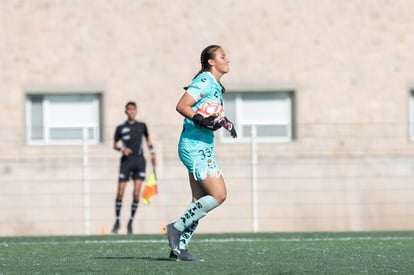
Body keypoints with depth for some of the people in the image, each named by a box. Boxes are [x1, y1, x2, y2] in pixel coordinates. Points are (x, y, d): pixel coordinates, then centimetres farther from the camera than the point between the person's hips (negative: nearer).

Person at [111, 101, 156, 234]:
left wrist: (153, 153, 16)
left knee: (136, 193, -8)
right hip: (126, 161, -1)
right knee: (120, 192, -4)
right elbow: (115, 145, 9)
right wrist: (122, 149, -11)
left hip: (139, 161, 1)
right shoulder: (121, 128, 4)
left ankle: (131, 221, 5)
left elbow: (148, 140, 22)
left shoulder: (142, 126, 10)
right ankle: (117, 220, 11)